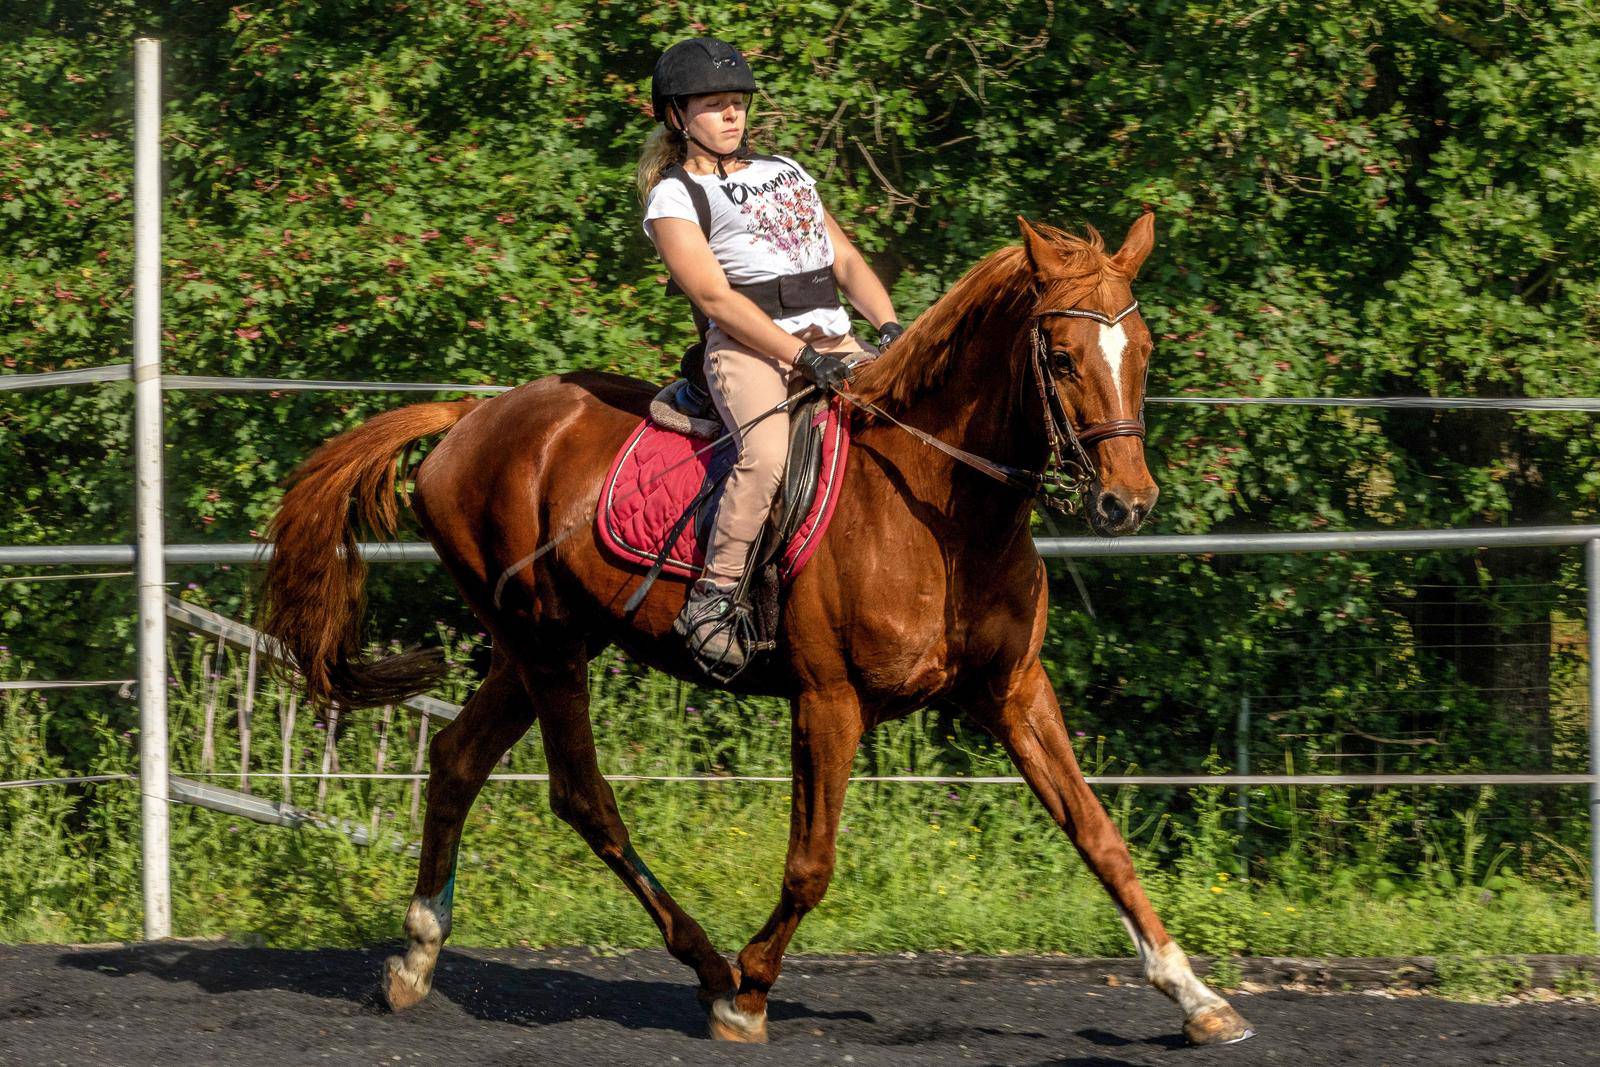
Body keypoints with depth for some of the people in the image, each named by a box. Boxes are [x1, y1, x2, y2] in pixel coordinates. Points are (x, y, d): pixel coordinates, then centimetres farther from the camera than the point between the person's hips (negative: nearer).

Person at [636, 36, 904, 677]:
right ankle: (711, 603, -30)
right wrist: (804, 357, -17)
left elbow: (848, 262, 22)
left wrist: (891, 329, 2)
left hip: (832, 338, 7)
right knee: (768, 451, -36)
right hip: (747, 347, -7)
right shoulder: (675, 196, 3)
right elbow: (714, 296, -8)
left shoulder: (786, 172, 24)